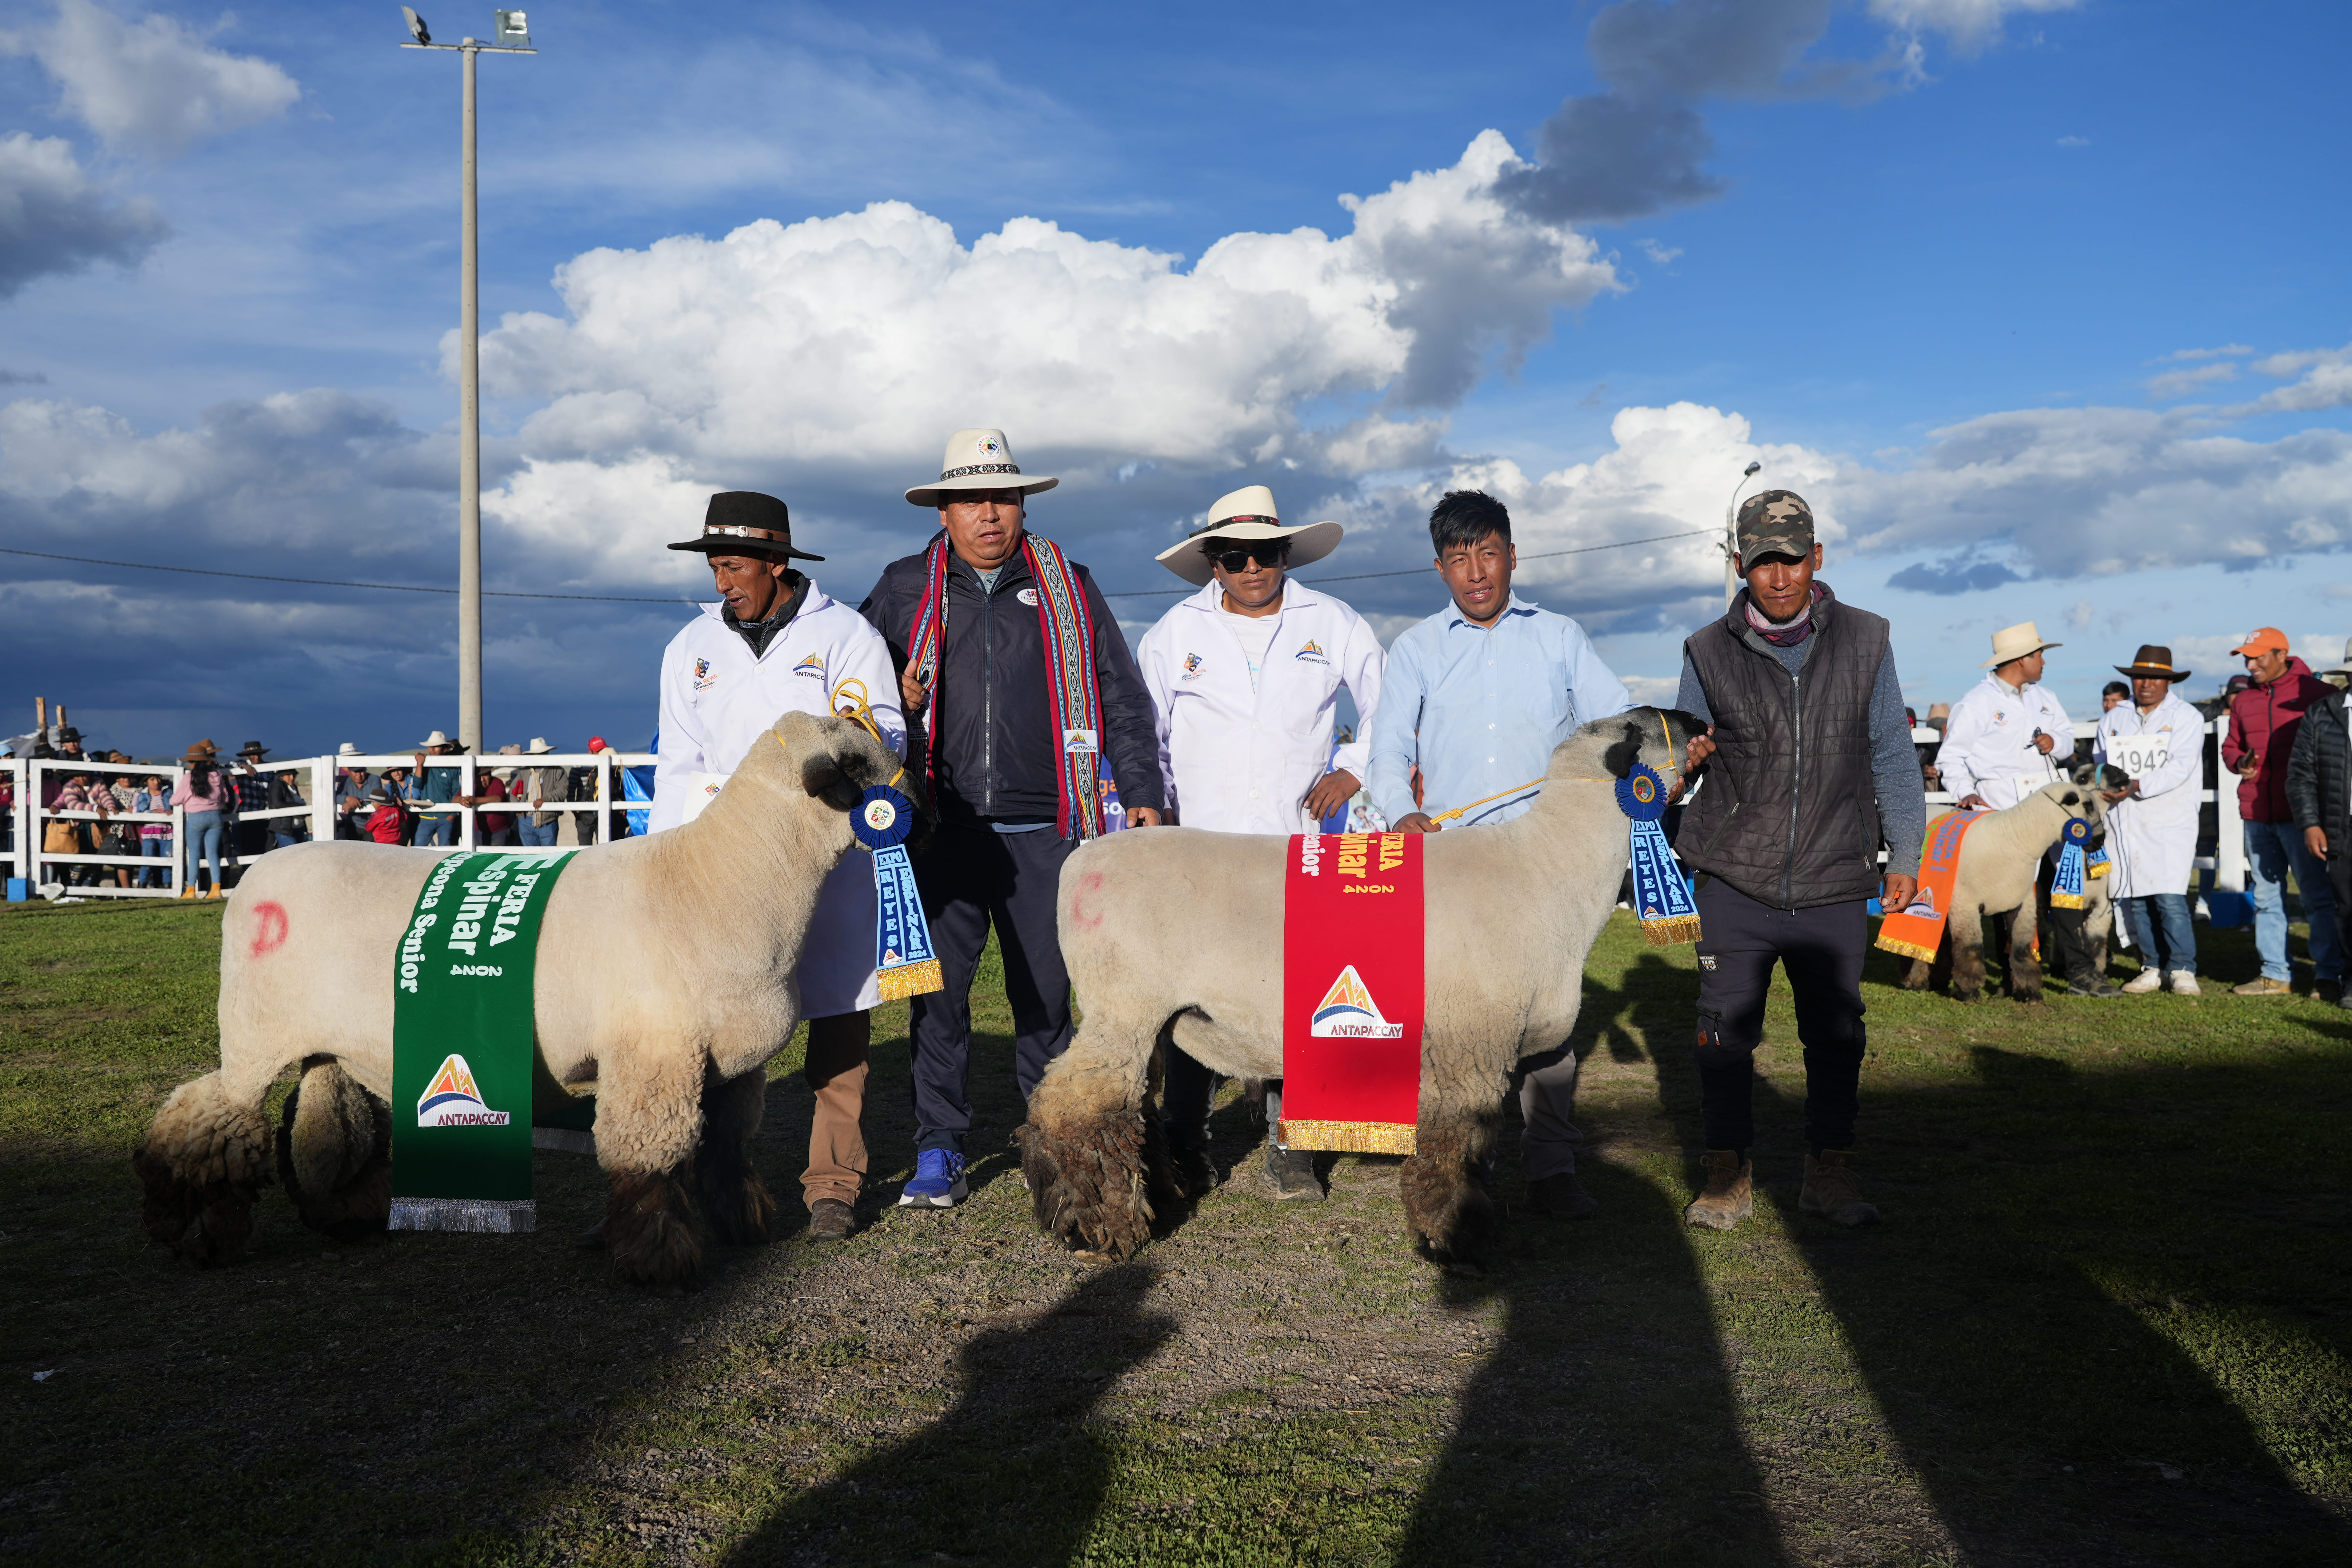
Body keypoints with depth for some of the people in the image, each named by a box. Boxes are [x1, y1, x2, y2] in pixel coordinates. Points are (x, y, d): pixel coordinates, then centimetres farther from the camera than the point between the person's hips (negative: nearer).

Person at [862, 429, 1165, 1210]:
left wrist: (1140, 790, 7)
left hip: (1042, 831, 0)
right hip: (941, 829, 0)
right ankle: (939, 1152, 8)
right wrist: (896, 700, -2)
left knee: (1045, 990, 5)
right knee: (937, 990, -2)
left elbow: (1122, 697, 13)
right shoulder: (904, 589, 11)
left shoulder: (1069, 588, 11)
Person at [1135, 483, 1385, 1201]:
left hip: (1299, 847, 0)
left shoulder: (1331, 625, 9)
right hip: (1200, 849, 0)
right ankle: (1186, 1145, 8)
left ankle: (1289, 1144, 8)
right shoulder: (1175, 633, 10)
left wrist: (1353, 767, 7)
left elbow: (1389, 702, 18)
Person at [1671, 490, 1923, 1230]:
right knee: (1726, 1031, 3)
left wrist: (1905, 853, 6)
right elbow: (1683, 743, 12)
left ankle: (1830, 1171, 23)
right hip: (1735, 882, 0)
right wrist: (1685, 760, -13)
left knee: (1837, 1033, 9)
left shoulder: (1864, 641, 4)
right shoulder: (1710, 651, 2)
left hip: (1834, 884, 1)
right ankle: (1728, 1174, 16)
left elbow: (1891, 754, 9)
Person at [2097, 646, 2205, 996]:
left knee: (2170, 898, -13)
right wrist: (2105, 784, -4)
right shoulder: (2113, 719, 17)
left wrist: (2136, 787, -20)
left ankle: (2182, 969, -2)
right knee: (2135, 899, 3)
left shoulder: (2186, 718, 3)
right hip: (2123, 823, 4)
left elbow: (2180, 768, -9)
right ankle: (2152, 967, 13)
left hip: (2169, 822, -4)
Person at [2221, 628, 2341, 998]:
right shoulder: (2244, 701, 14)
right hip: (2256, 815, 6)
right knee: (2266, 898, 10)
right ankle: (2276, 974, 16)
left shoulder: (2316, 693, -3)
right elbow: (2230, 746, 22)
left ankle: (2328, 975, 1)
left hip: (2299, 814, -6)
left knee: (2317, 896, -3)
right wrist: (2239, 762, -1)